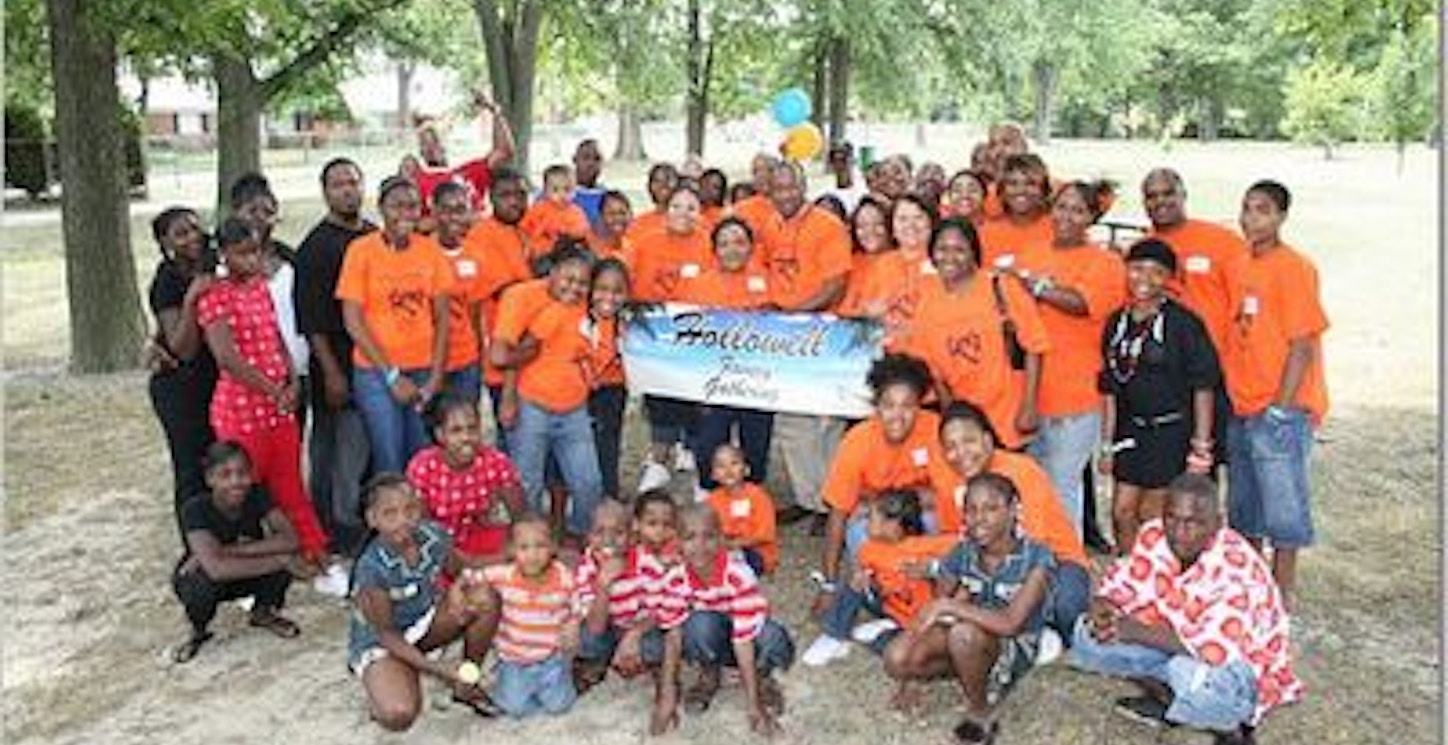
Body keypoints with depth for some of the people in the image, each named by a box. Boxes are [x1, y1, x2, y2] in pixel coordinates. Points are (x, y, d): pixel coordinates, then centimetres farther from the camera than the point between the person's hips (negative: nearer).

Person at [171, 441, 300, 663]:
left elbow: (291, 540, -29)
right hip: (198, 578, -2)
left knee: (282, 552, -26)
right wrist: (276, 561, -36)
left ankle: (263, 612, 6)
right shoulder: (195, 509, -28)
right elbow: (216, 569, -42)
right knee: (204, 582, -36)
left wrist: (230, 551, -35)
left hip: (242, 576, 3)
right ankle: (198, 632, 0)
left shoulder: (256, 496, -18)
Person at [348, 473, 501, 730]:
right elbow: (386, 633, -22)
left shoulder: (434, 535, -18)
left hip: (425, 622, 6)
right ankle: (380, 690, 8)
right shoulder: (371, 568, -31)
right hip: (380, 641, -5)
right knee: (399, 715, -31)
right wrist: (436, 668, -30)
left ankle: (466, 684, 2)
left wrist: (457, 588, -23)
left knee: (486, 599, -19)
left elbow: (459, 570, 2)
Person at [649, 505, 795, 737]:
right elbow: (673, 636, -17)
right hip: (709, 640, 2)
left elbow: (744, 641, -32)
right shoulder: (677, 579, -20)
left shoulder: (738, 575, -31)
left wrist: (753, 705, -31)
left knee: (774, 639, -36)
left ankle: (762, 677, 0)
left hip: (744, 637, -2)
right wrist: (667, 697, -22)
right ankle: (708, 676, -1)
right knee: (700, 624, -34)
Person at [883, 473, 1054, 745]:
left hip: (1014, 648, -4)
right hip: (967, 640, 5)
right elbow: (932, 612, 0)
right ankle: (977, 676, 2)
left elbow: (1010, 623, -32)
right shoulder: (962, 555, -7)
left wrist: (950, 606, -32)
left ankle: (980, 714, -11)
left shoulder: (1035, 559, -21)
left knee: (963, 633, -38)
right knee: (897, 659, -21)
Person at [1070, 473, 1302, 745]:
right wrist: (1102, 611, -25)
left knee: (1193, 676, -39)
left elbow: (1215, 649, -38)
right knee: (1087, 636, -10)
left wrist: (1136, 632, -33)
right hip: (1170, 645, 6)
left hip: (1237, 663, -5)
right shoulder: (1153, 537, -12)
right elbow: (1118, 585, -1)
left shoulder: (1235, 568, -30)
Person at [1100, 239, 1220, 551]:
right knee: (1122, 512, 5)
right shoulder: (1117, 322, 5)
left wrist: (1201, 444, -12)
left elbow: (1203, 387, -9)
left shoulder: (1183, 323, -11)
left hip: (1172, 431, -5)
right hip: (1131, 431, 5)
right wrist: (1107, 444, 9)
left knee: (1153, 515, 2)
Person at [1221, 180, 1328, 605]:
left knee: (1282, 502, 1)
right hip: (1242, 408, 8)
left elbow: (1303, 343, -15)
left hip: (1280, 410, -8)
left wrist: (1281, 409, -17)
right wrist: (1233, 396, 10)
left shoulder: (1292, 267, -11)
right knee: (1243, 504, 16)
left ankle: (1282, 591, 13)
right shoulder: (1243, 266, 11)